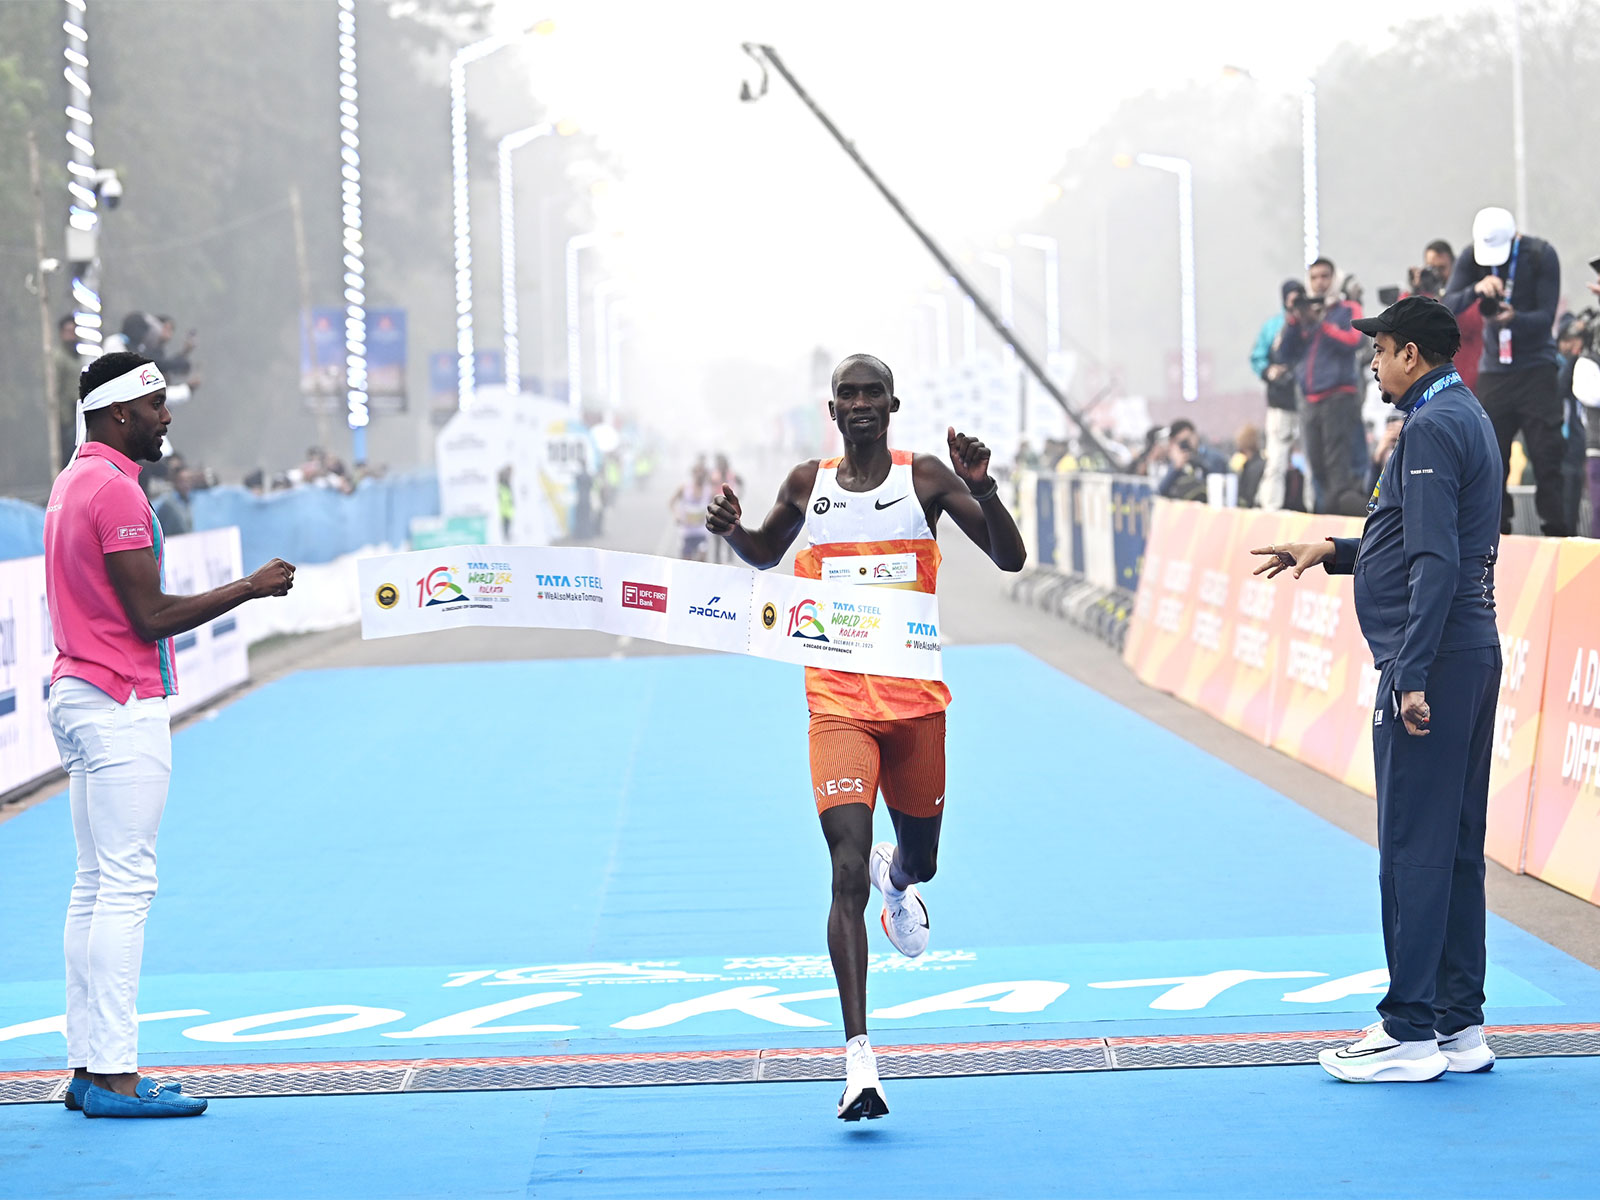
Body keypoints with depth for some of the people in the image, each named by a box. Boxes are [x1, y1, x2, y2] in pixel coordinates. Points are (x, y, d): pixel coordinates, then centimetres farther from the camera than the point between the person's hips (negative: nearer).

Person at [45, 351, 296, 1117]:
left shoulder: (72, 484, 16)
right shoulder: (116, 491, -15)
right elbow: (149, 618, -18)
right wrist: (250, 587, -12)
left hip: (76, 699, 10)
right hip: (122, 708, -10)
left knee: (96, 887, 10)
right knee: (125, 886, -10)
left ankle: (88, 1067, 11)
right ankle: (113, 1075, -10)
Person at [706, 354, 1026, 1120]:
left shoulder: (925, 479, -1)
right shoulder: (807, 484, 5)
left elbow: (1010, 560, -5)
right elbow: (766, 555, 24)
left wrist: (983, 489, -21)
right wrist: (731, 531, 1)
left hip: (916, 702, 1)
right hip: (839, 704, -1)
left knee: (919, 862, 15)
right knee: (847, 872, -14)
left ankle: (897, 879, 57)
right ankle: (858, 1057, -17)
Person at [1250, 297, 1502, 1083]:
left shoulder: (1431, 428, -13)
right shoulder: (1470, 420, 18)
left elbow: (1435, 561, -21)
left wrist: (1413, 677, -25)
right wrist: (1335, 552, 24)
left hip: (1431, 662, -10)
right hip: (1474, 655, 10)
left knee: (1413, 848, -7)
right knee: (1456, 848, 12)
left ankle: (1410, 1033, -4)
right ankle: (1460, 1025, 16)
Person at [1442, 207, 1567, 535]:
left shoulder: (1540, 255, -8)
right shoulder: (1472, 257, 0)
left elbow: (1547, 316, -11)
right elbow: (1448, 306, -9)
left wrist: (1514, 318, -31)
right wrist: (1476, 290, -29)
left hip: (1536, 369, -3)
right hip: (1493, 369, 3)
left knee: (1546, 456, -9)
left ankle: (1555, 533, -8)